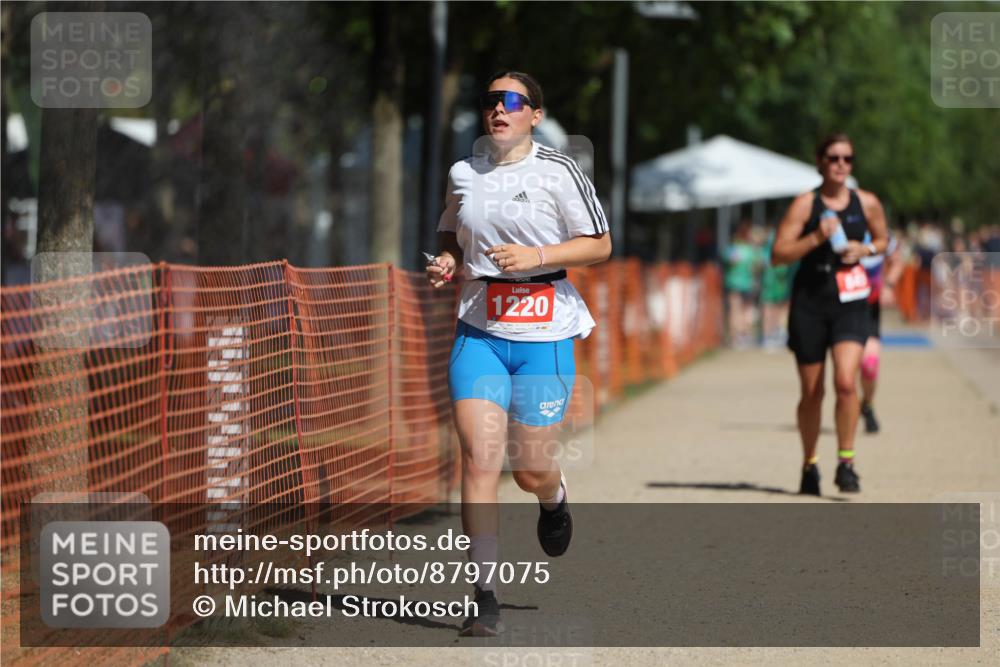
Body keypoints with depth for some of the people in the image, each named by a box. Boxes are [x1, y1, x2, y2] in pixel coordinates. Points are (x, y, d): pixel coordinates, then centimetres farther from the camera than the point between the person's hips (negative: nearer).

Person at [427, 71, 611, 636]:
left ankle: (555, 499, 45)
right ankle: (485, 600, -10)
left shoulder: (558, 173, -3)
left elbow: (600, 246, -2)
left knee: (531, 469, 5)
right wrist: (446, 262, 1)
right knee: (479, 458, -12)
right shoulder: (464, 174, 9)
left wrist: (538, 255, -15)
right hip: (479, 332, 2)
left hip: (545, 336, -2)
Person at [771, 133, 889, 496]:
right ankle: (809, 465, 25)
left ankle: (846, 463, -9)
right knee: (811, 393, 6)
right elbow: (778, 254, -7)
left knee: (846, 381, -19)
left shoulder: (867, 203, 4)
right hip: (809, 302, -1)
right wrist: (816, 239, -20)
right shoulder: (805, 204, -3)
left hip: (850, 302, 1)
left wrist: (865, 250, -1)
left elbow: (882, 239, 21)